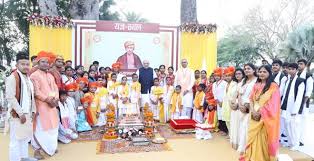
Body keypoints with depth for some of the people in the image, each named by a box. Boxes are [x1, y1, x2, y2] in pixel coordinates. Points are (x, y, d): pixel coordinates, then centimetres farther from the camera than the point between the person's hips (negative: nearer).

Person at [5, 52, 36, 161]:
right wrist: (21, 113, -19)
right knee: (16, 140, -1)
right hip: (17, 114, -8)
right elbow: (10, 98, -20)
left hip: (27, 114, 8)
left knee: (25, 138, 18)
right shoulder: (12, 77, -14)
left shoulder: (28, 78, 12)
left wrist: (33, 111, 10)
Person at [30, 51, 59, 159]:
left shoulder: (50, 75, 15)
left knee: (53, 126, 13)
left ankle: (51, 147, 28)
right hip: (41, 105, -7)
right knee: (40, 128, -3)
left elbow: (55, 88, 12)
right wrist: (48, 100, -18)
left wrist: (56, 99, -5)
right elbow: (36, 92, -15)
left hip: (52, 104, 7)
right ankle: (37, 150, 9)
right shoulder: (34, 75, -8)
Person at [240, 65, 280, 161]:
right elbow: (251, 99, 9)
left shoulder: (273, 86, -3)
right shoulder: (256, 86, 13)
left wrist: (261, 112, -15)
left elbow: (273, 103, -10)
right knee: (253, 137, 7)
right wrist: (253, 111, -8)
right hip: (255, 116, 5)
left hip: (266, 117, -5)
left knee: (264, 139, -1)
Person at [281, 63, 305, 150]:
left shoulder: (300, 81, -10)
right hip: (286, 108, 6)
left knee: (294, 127, 1)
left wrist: (294, 110, -16)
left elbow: (299, 97, -14)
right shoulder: (288, 80, 11)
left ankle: (295, 145, 16)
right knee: (287, 126, 13)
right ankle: (290, 143, 27)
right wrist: (282, 106, 10)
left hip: (294, 109, -6)